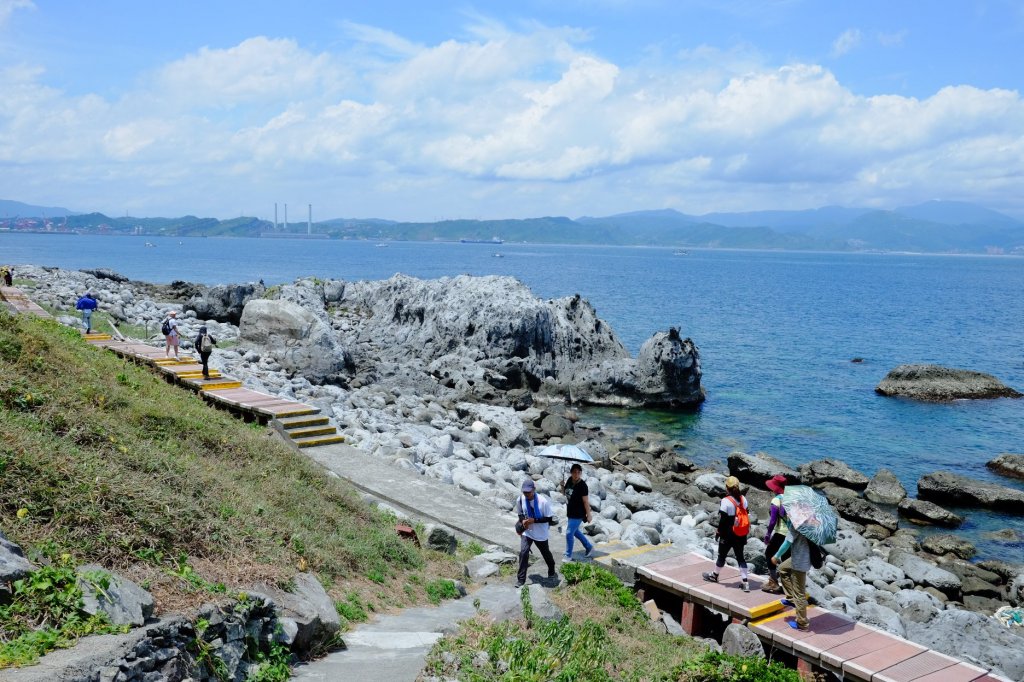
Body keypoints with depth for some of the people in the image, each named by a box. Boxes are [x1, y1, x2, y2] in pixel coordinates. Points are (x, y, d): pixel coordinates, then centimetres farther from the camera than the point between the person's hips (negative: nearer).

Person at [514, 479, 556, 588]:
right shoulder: (520, 500, -13)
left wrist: (534, 520, -28)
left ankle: (551, 569, 49)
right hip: (526, 532, 2)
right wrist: (523, 521, -18)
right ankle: (521, 579, -5)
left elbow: (549, 519, -17)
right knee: (523, 552, -15)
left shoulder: (543, 501, -25)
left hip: (540, 534, -2)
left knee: (546, 553, 19)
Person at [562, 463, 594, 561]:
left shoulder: (582, 485, -22)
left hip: (578, 514, -8)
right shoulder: (569, 480, -3)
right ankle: (589, 547, 42)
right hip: (570, 512, 8)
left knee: (569, 533, -4)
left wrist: (588, 515, -14)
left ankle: (568, 556, 13)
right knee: (575, 531, 23)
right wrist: (562, 486, -9)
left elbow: (586, 501, -18)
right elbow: (565, 492, 12)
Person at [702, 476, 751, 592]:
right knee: (740, 557, 11)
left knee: (722, 555, 14)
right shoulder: (743, 499, -1)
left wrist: (718, 532, -3)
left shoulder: (726, 501, -19)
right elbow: (745, 515, 7)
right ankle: (745, 583, 6)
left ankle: (714, 575, 33)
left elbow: (723, 520, -16)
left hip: (728, 534, -5)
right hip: (741, 535, 5)